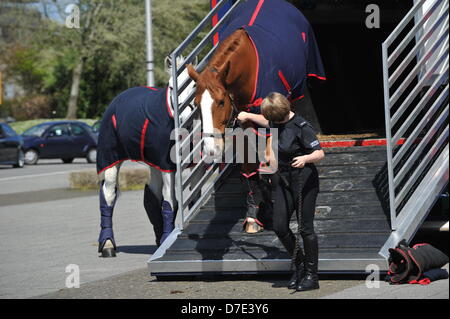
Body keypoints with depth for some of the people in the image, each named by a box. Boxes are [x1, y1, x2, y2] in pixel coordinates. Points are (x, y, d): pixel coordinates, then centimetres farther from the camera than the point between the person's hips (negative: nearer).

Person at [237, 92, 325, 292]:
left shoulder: (301, 127, -18)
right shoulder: (277, 122, 5)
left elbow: (320, 153, -20)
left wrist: (305, 158, -39)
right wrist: (248, 116, 44)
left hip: (304, 180, -7)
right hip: (282, 180, 7)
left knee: (305, 228, -6)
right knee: (279, 226, -1)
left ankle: (312, 276, 2)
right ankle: (299, 265, 17)